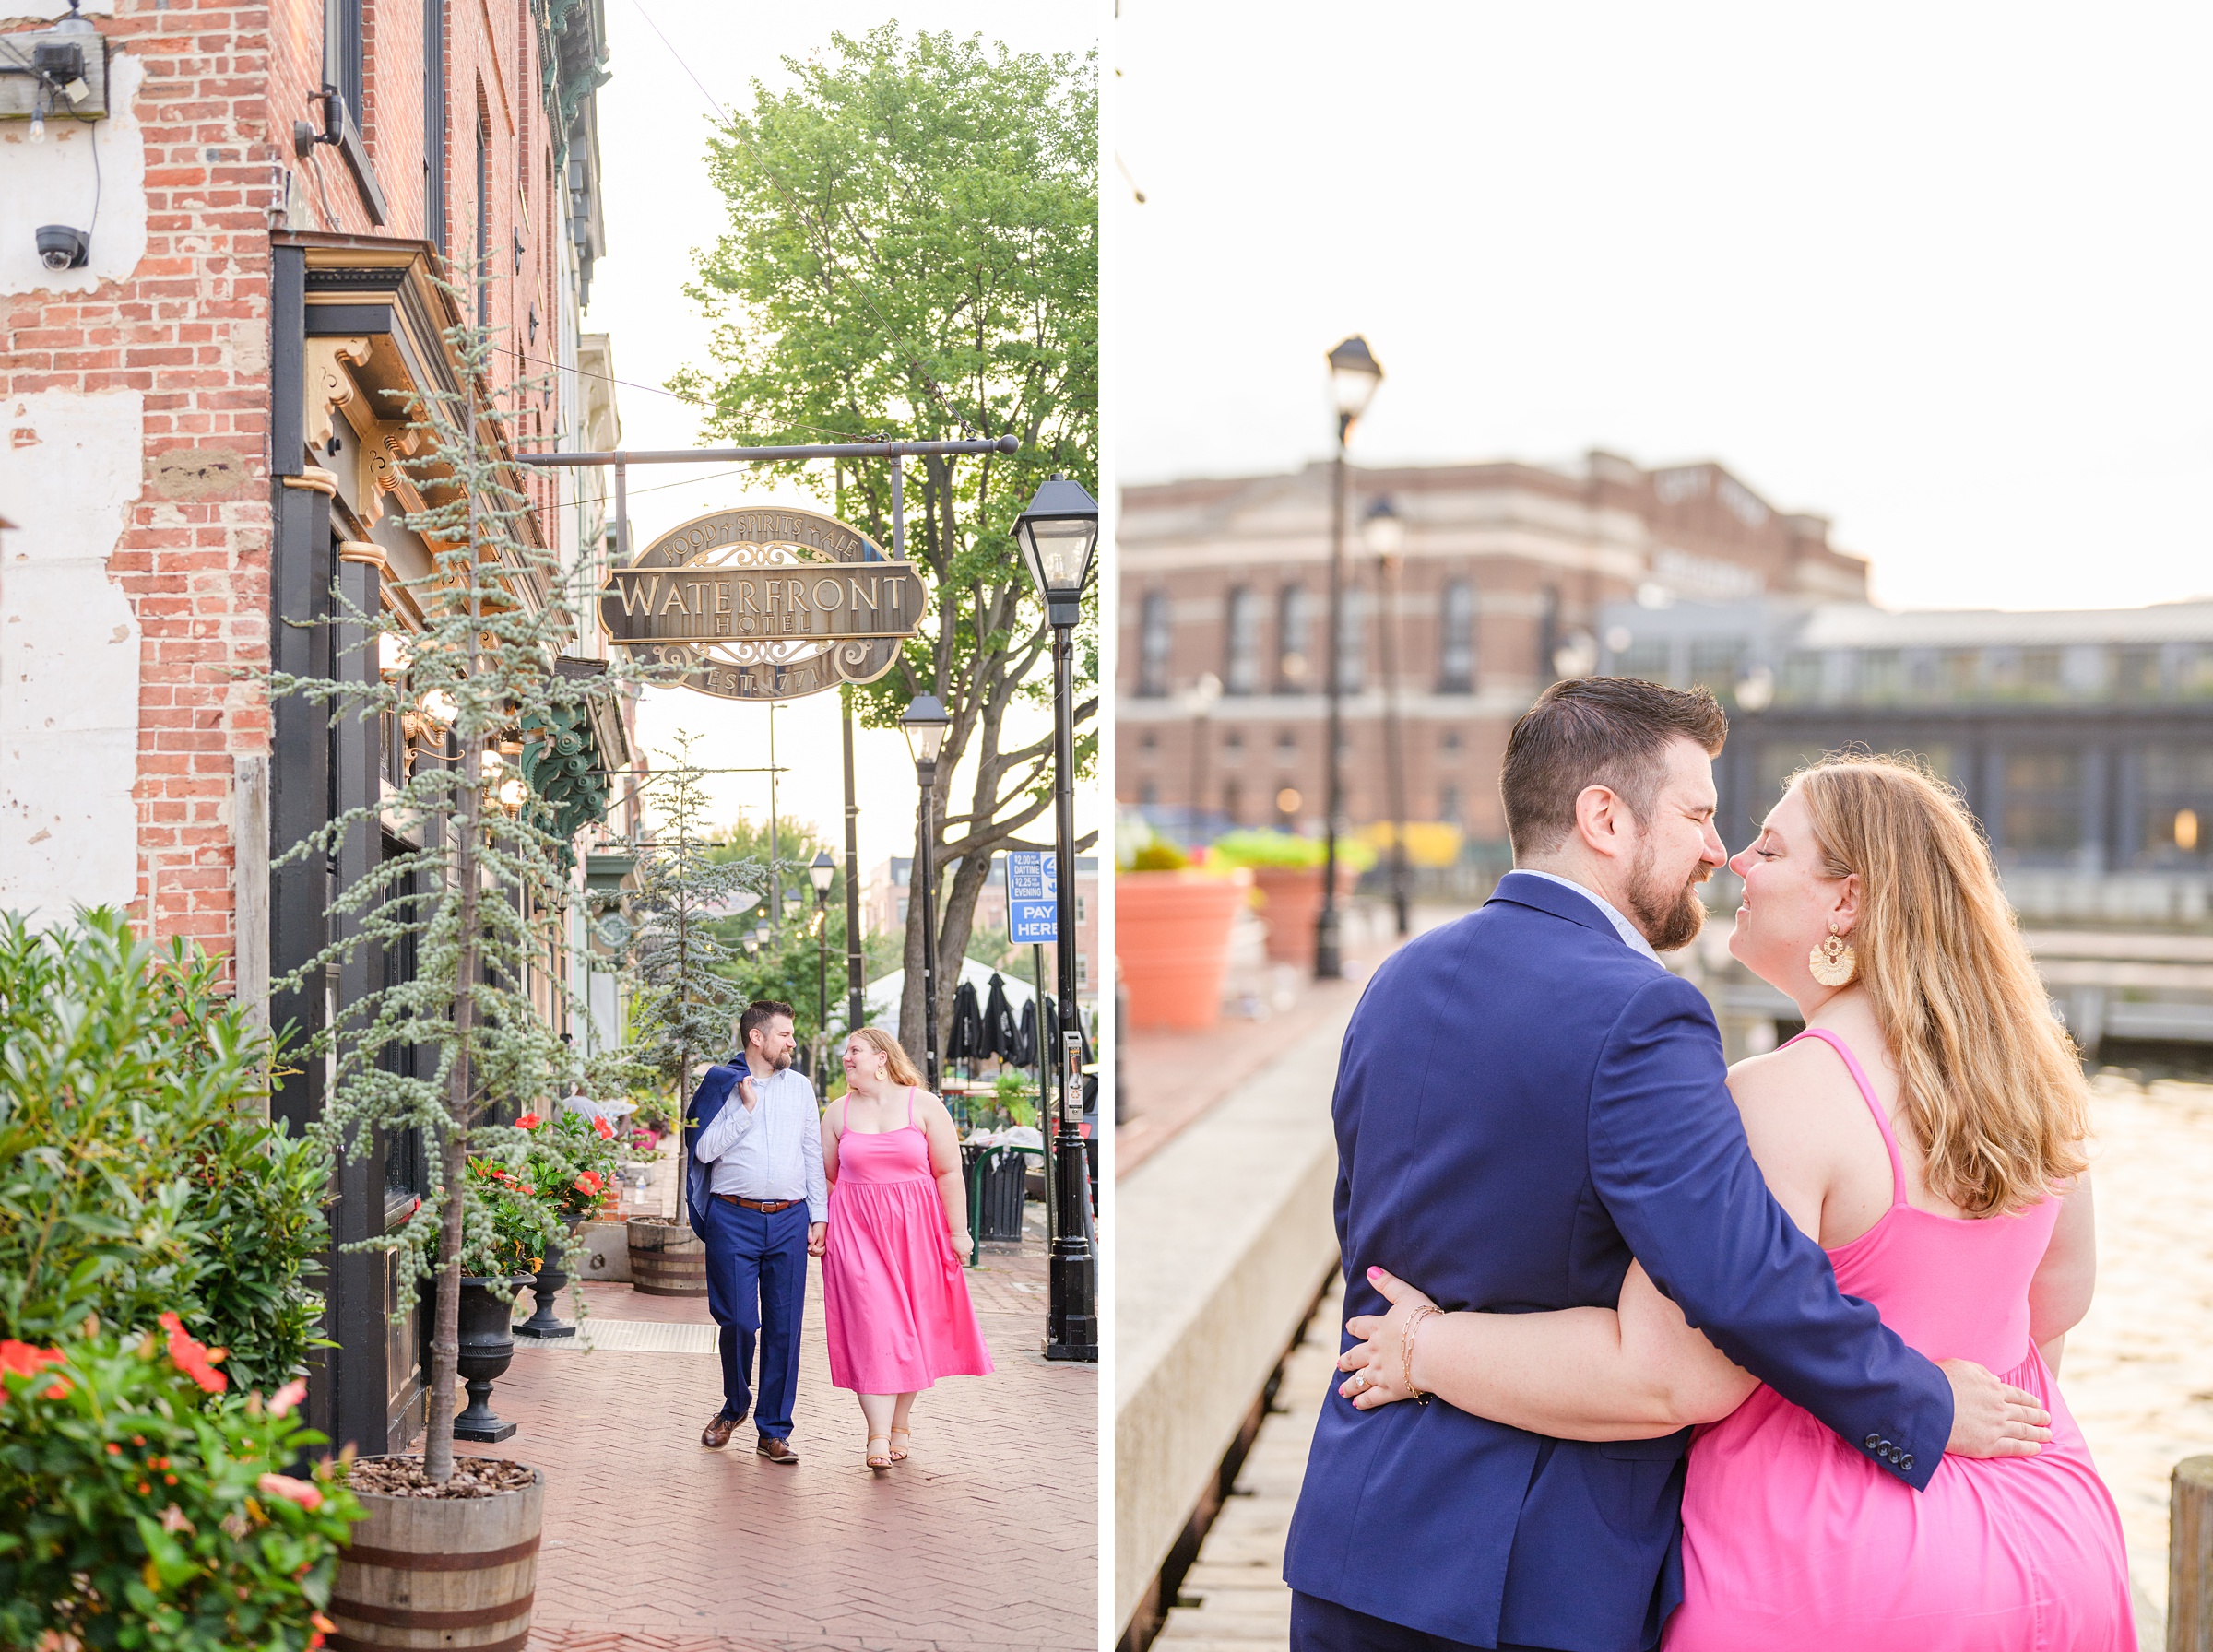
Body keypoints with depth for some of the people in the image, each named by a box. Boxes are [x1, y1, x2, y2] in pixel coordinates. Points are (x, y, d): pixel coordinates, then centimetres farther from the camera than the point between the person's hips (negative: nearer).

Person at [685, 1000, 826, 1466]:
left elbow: (813, 1156, 16)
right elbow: (705, 1149, -5)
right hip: (734, 1219, -3)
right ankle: (735, 1405, 22)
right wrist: (745, 1109, -10)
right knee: (738, 1321, -5)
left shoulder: (800, 1087, 13)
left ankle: (774, 1430, 8)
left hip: (789, 1219, 3)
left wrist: (818, 1217, 11)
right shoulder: (721, 1085, 4)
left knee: (784, 1326, 0)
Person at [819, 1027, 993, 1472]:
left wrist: (958, 1231, -5)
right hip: (856, 1230, 0)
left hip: (915, 1229, 0)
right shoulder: (838, 1114, 7)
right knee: (871, 1325, -9)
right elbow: (825, 1177, 12)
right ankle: (878, 1435, -11)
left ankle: (901, 1422, 20)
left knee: (914, 1325, 4)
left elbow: (949, 1173, -2)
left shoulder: (924, 1105, -1)